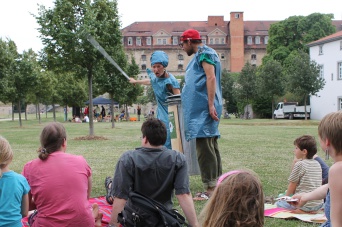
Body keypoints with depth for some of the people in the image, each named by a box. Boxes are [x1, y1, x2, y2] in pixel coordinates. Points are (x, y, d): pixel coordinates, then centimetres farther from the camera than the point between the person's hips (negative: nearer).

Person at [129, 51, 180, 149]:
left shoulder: (171, 81, -19)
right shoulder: (154, 77, 5)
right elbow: (150, 81, 30)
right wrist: (136, 81, 46)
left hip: (170, 114, -8)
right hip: (161, 114, 8)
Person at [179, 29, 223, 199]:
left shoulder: (204, 53, -7)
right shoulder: (200, 55, 22)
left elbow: (211, 78, -18)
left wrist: (211, 105, -24)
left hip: (203, 108, -10)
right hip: (201, 109, 10)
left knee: (205, 148, -10)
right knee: (211, 147, 11)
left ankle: (210, 188, -8)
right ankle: (216, 184, 16)